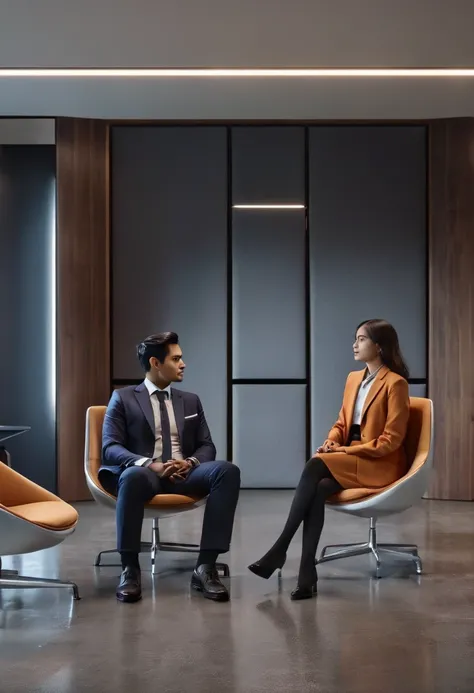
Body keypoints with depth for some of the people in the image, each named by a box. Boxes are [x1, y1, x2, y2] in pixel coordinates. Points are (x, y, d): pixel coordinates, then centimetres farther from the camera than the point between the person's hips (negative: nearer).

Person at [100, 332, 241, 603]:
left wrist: (189, 463, -10)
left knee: (228, 471, -28)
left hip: (184, 473, 4)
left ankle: (206, 567, -28)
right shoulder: (123, 398, 8)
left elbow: (207, 446, 15)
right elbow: (111, 448, -3)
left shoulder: (191, 400, 20)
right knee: (134, 476, -41)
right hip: (144, 472, -3)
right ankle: (130, 569, -26)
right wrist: (150, 464, -21)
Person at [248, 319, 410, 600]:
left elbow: (391, 439, -13)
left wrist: (347, 450, -17)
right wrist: (331, 442, -5)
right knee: (318, 488, -28)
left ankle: (280, 549, -27)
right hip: (349, 460, 6)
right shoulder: (354, 378, 15)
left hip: (380, 464, -6)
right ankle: (307, 573, -34)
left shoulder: (395, 383, -9)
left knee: (315, 466, -29)